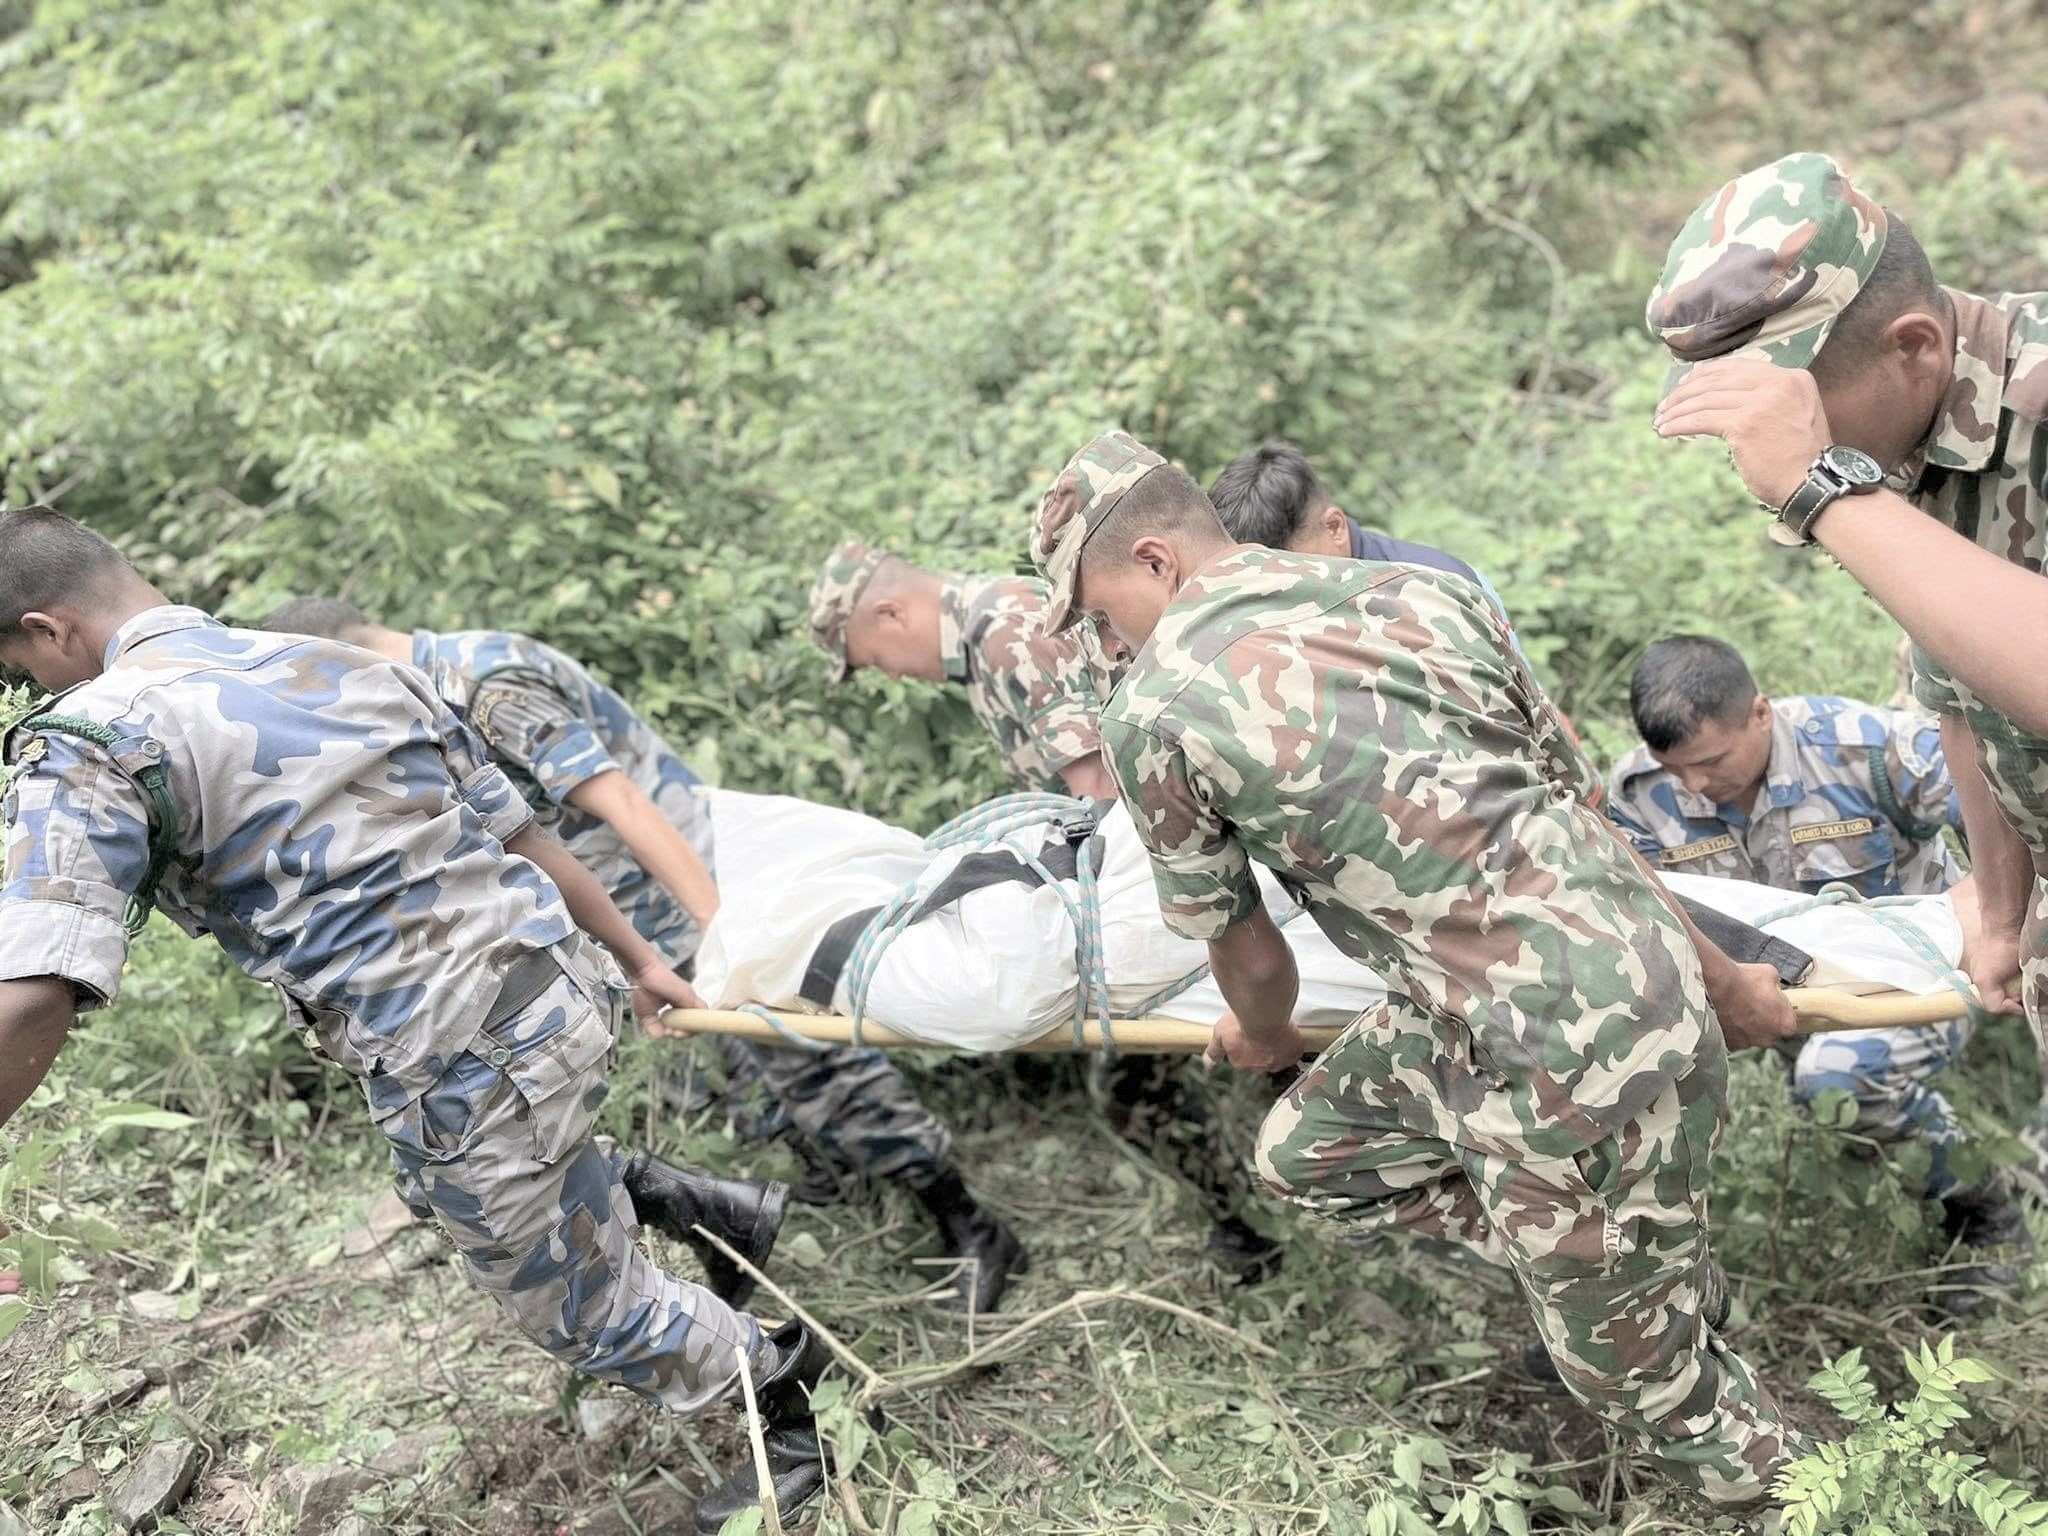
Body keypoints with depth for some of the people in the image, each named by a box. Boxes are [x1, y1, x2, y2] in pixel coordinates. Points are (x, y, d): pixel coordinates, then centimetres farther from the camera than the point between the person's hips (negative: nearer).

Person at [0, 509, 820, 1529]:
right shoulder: (347, 666, 10)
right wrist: (637, 961, 24)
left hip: (471, 1076, -7)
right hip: (564, 989, 7)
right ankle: (715, 1211, 45)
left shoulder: (91, 739, -10)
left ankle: (807, 1411, 31)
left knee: (589, 1313, 16)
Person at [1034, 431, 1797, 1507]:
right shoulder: (1420, 590, 8)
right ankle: (1639, 1262, 23)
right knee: (1305, 1153, 21)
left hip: (1571, 1061, -8)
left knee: (1646, 1386, 11)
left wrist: (1264, 1037, 29)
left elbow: (1246, 951, 5)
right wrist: (1722, 981, 25)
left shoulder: (1154, 711, -8)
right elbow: (1577, 804, 13)